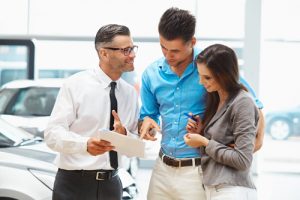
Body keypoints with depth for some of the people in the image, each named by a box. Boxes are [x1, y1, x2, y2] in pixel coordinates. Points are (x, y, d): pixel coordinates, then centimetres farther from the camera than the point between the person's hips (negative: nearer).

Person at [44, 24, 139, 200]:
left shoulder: (131, 93, 7)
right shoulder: (75, 85, -7)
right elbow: (53, 133, -15)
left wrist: (124, 135, -13)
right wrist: (86, 144, -33)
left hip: (111, 184, 5)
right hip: (74, 184, -4)